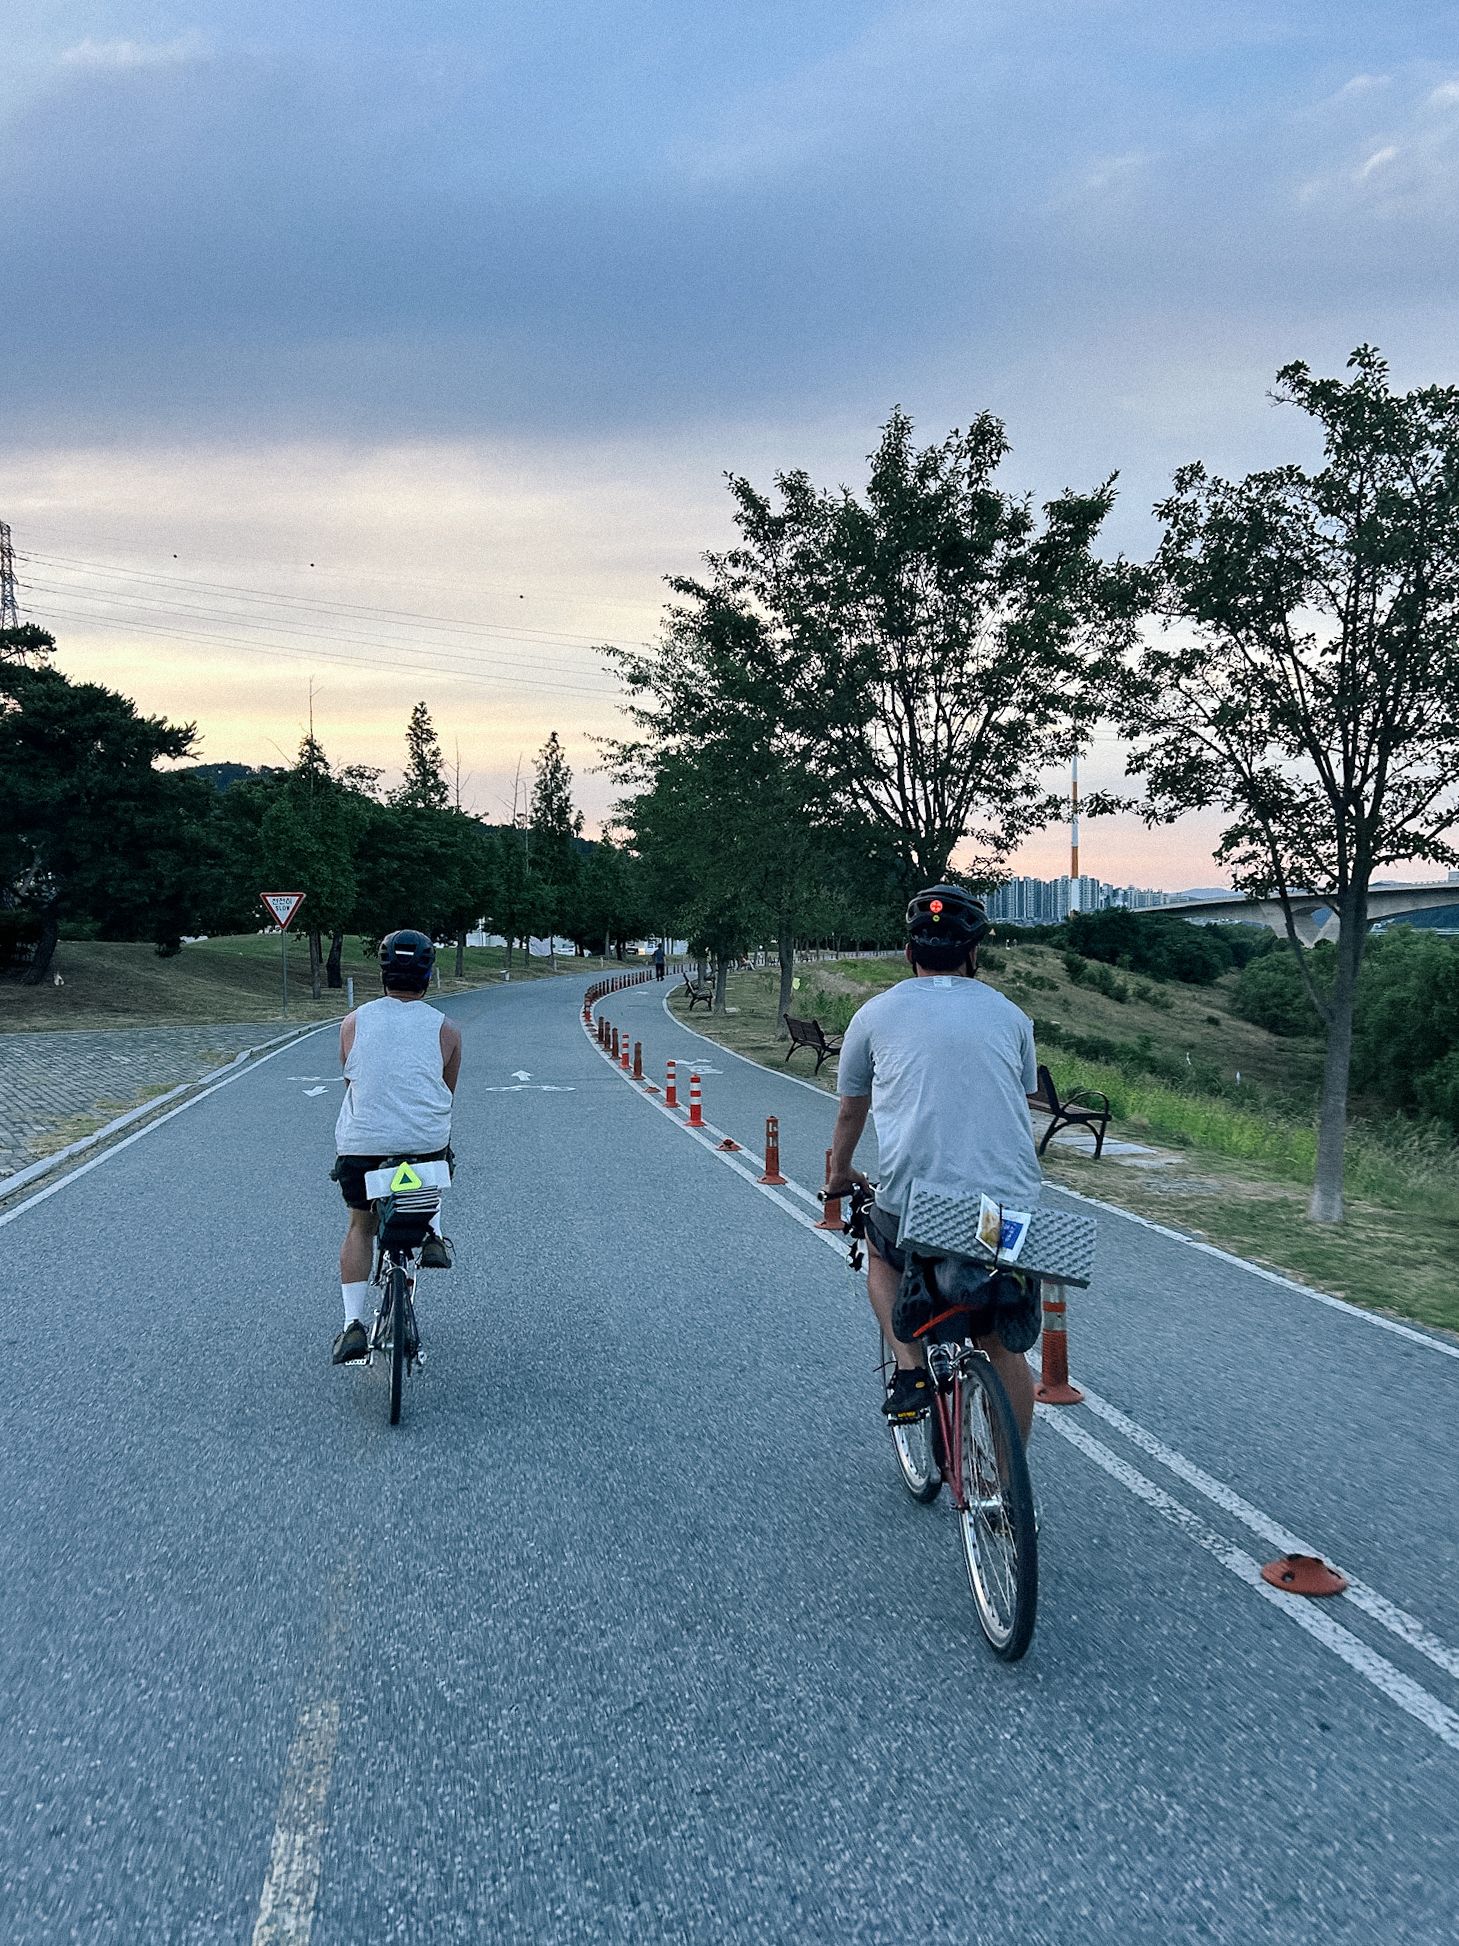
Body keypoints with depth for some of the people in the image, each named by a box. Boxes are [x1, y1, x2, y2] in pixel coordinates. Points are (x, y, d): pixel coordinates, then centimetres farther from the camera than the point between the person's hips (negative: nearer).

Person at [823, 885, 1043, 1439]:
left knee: (880, 1251, 32)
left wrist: (838, 1176, 41)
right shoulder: (1010, 1015, 13)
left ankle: (910, 1370, 16)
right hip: (1011, 1209, 2)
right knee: (1003, 1348, 18)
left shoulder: (876, 1015, 9)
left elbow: (851, 1111, 22)